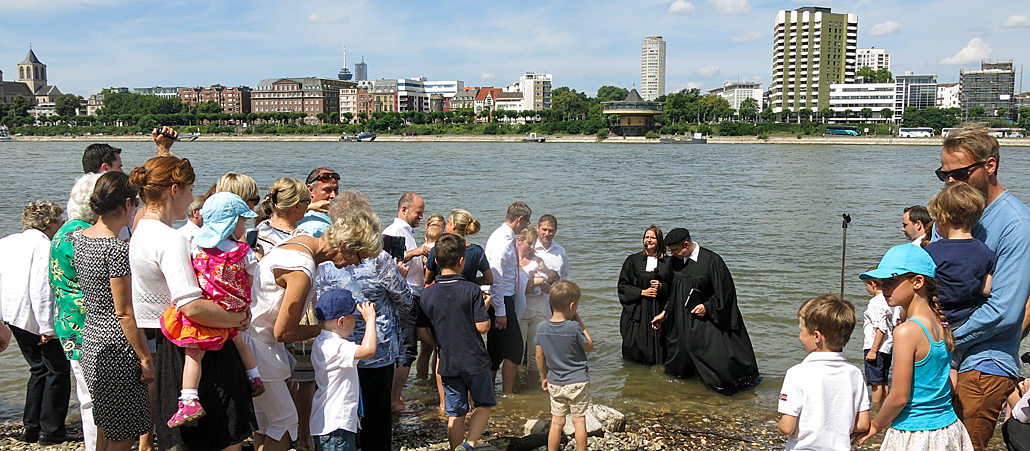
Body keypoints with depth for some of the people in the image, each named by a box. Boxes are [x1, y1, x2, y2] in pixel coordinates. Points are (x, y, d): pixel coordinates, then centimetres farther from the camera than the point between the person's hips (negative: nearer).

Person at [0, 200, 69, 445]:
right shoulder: (43, 245, -14)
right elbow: (41, 289, -21)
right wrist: (47, 327, -19)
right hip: (38, 319, -8)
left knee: (40, 370, 20)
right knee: (58, 370, 5)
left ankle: (31, 428, 20)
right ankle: (51, 431, 6)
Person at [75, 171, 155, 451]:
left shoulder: (79, 237, 5)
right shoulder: (117, 250, -20)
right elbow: (125, 314, -19)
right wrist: (146, 358, -13)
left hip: (91, 341, 9)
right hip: (117, 349, -9)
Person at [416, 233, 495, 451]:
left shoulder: (428, 293, -2)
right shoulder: (471, 290, -14)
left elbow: (422, 333, 1)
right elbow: (482, 327, -14)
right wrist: (485, 305, 4)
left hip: (448, 363, 3)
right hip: (475, 360, -3)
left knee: (455, 414, 13)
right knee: (484, 405, 14)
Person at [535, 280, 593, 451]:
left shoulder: (542, 327, -4)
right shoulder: (574, 327, -18)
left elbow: (539, 357, 4)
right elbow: (589, 347, -3)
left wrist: (544, 377, 16)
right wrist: (581, 324, -2)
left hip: (554, 383, 4)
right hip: (577, 382, -4)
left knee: (557, 422, 11)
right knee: (579, 421, 6)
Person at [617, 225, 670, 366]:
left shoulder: (668, 262, 4)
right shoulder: (633, 260, 4)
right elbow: (622, 285, 3)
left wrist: (662, 287, -13)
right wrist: (642, 292, -9)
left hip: (659, 311, 0)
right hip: (637, 311, 0)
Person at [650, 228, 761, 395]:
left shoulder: (711, 260, -17)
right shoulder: (675, 262, 0)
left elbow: (725, 291, -12)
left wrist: (707, 307, -17)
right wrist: (665, 313, 13)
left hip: (707, 319, -5)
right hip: (682, 320, 5)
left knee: (718, 354, -8)